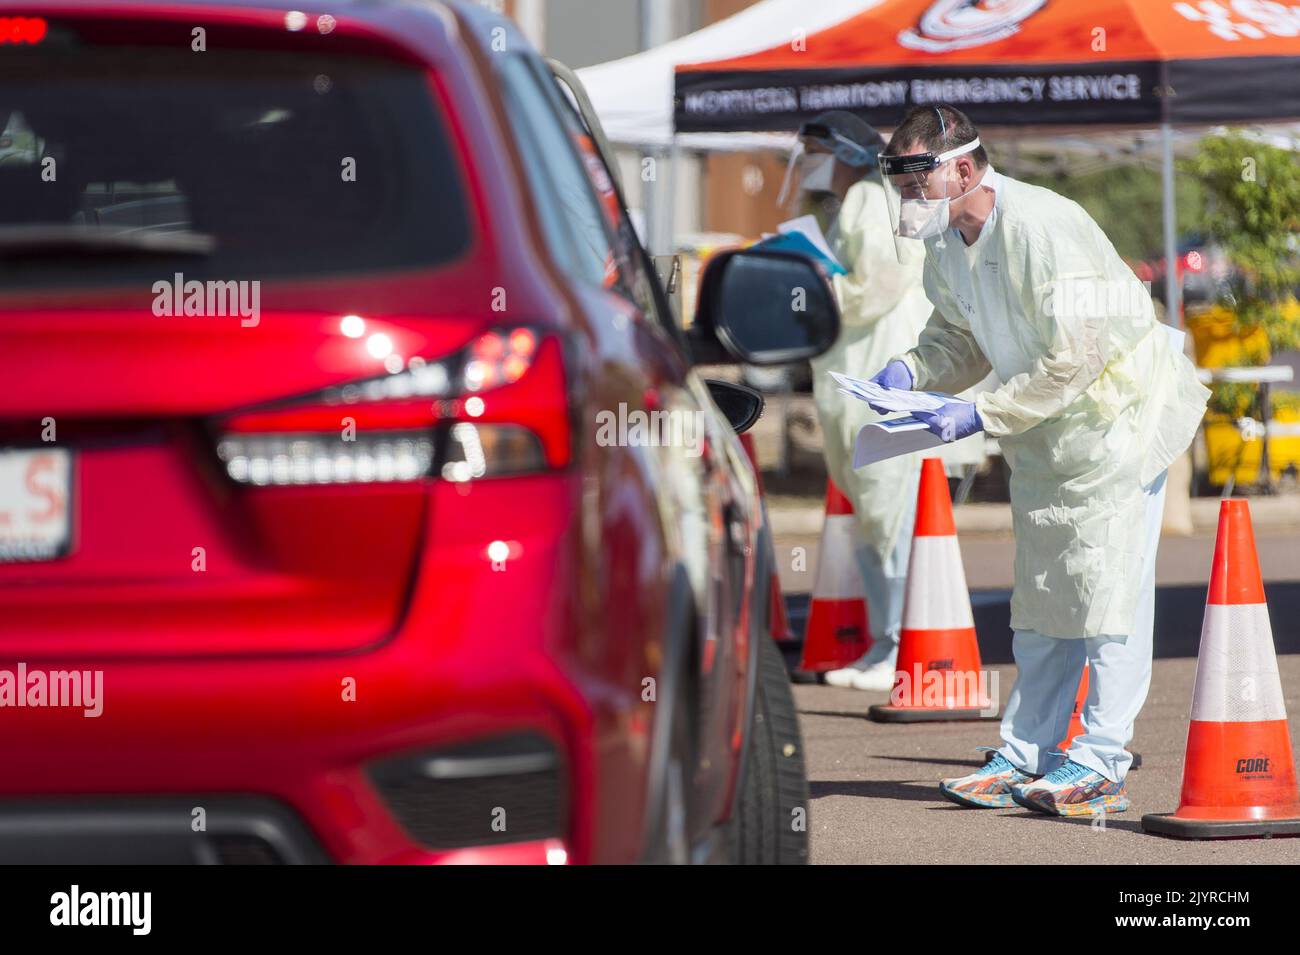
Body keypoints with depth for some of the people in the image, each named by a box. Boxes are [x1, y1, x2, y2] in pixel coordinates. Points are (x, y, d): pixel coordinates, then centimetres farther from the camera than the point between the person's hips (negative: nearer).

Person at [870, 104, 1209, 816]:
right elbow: (960, 338, 11)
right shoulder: (946, 242, -2)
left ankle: (1099, 763, -2)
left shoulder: (1043, 229, -29)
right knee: (1040, 596, 11)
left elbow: (1074, 360, -29)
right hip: (1045, 436, 9)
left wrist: (982, 416, -28)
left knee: (1107, 588, -6)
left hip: (1118, 412, -9)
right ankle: (1025, 756, 16)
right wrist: (910, 371, -10)